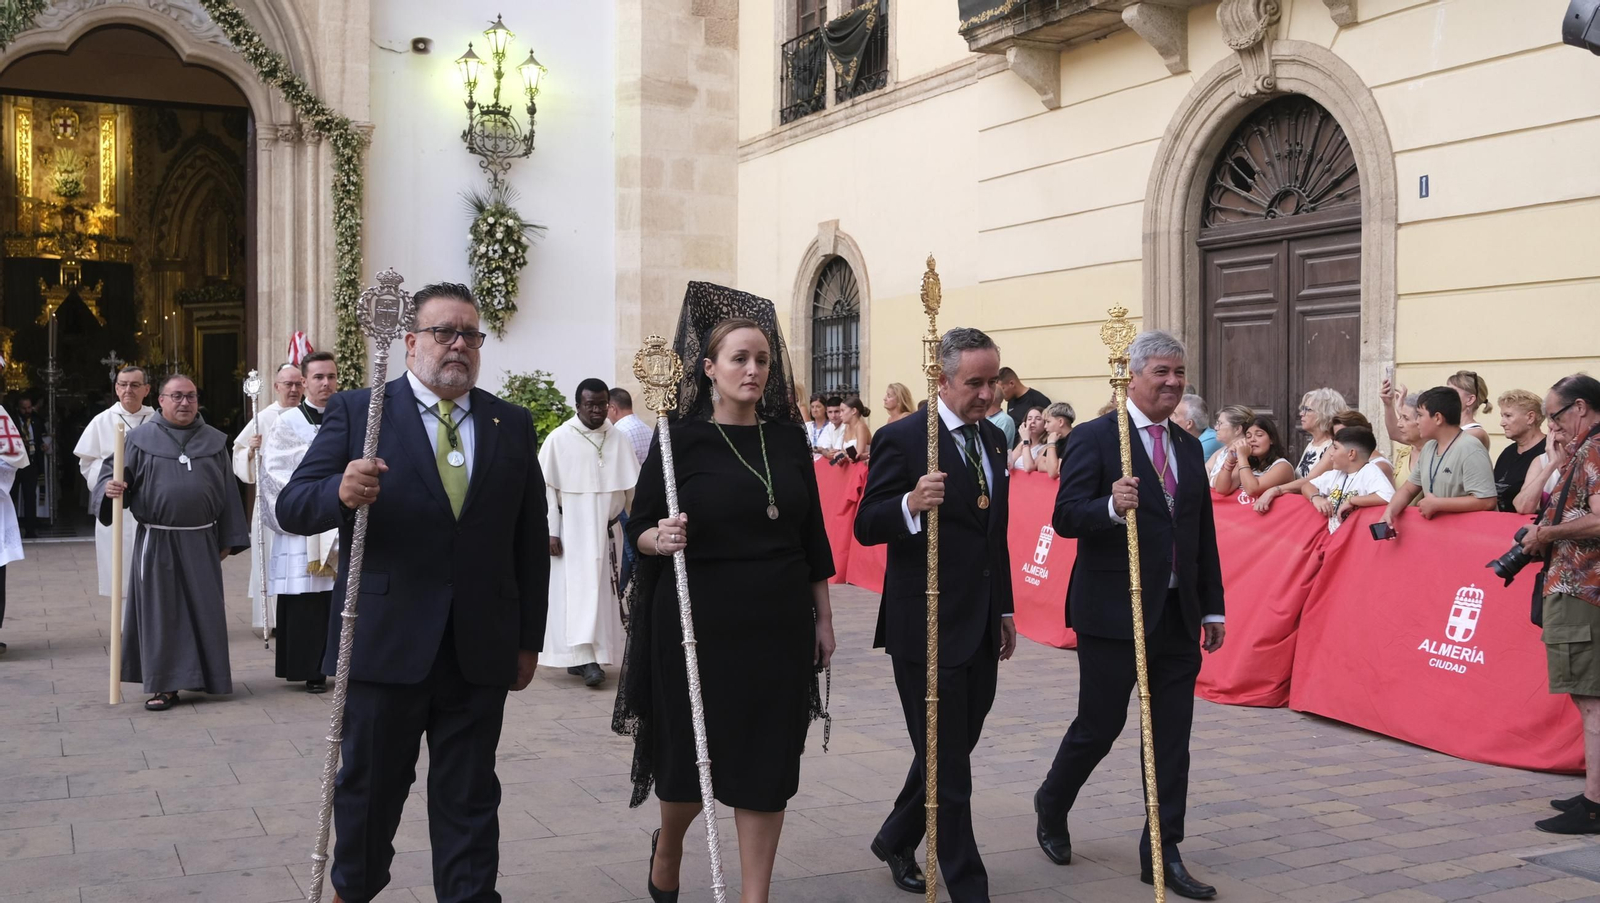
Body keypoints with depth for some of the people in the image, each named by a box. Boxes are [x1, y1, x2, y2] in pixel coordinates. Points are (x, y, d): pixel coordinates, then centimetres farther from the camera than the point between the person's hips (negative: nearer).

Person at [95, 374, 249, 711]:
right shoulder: (140, 439, 1)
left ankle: (203, 677, 20)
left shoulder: (215, 441, 7)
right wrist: (110, 488, -26)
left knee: (203, 611, 7)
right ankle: (162, 685, 7)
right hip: (157, 541, -2)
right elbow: (111, 472, -1)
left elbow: (227, 492, 9)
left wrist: (228, 540, 6)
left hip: (202, 541, 2)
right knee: (160, 612, 1)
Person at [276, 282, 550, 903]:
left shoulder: (513, 425, 8)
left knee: (470, 800, 9)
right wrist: (341, 493, -28)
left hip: (481, 653, 2)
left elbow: (531, 542, 9)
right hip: (385, 643, -1)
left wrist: (529, 640, 7)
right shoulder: (356, 412, 0)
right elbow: (292, 507, -5)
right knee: (367, 788, 13)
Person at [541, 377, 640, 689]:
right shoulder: (559, 439, -5)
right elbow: (546, 487, -5)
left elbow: (633, 487, 6)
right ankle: (584, 657, -9)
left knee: (602, 592, 6)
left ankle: (596, 652, 15)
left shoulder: (619, 439, 4)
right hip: (572, 531, -4)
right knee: (577, 591, -7)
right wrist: (551, 531, -10)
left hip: (607, 530, 4)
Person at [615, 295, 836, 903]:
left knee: (767, 762, 6)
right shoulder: (681, 439, -5)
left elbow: (812, 536, 10)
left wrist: (823, 619, 10)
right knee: (691, 759, 10)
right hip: (700, 624, -3)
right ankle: (667, 846, 42)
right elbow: (639, 528, -2)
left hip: (779, 626, 3)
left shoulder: (787, 439, 5)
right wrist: (660, 539, -24)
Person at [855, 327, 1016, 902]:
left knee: (952, 751, 19)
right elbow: (866, 527, -14)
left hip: (981, 631, 8)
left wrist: (1005, 610, 20)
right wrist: (911, 504, -34)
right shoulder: (902, 439, -12)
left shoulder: (993, 439, 11)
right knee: (948, 766, 1)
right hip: (927, 630, -8)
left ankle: (895, 840, 39)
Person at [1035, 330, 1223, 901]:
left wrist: (1213, 609, 15)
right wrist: (1112, 507, -33)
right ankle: (1051, 808, 33)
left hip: (1178, 617, 6)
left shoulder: (1189, 448, 13)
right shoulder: (1096, 438, -7)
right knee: (1099, 726, 7)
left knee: (1172, 741, 7)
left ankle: (1163, 855, 17)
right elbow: (1065, 517, -14)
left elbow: (1204, 535, 16)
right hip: (1114, 614, -6)